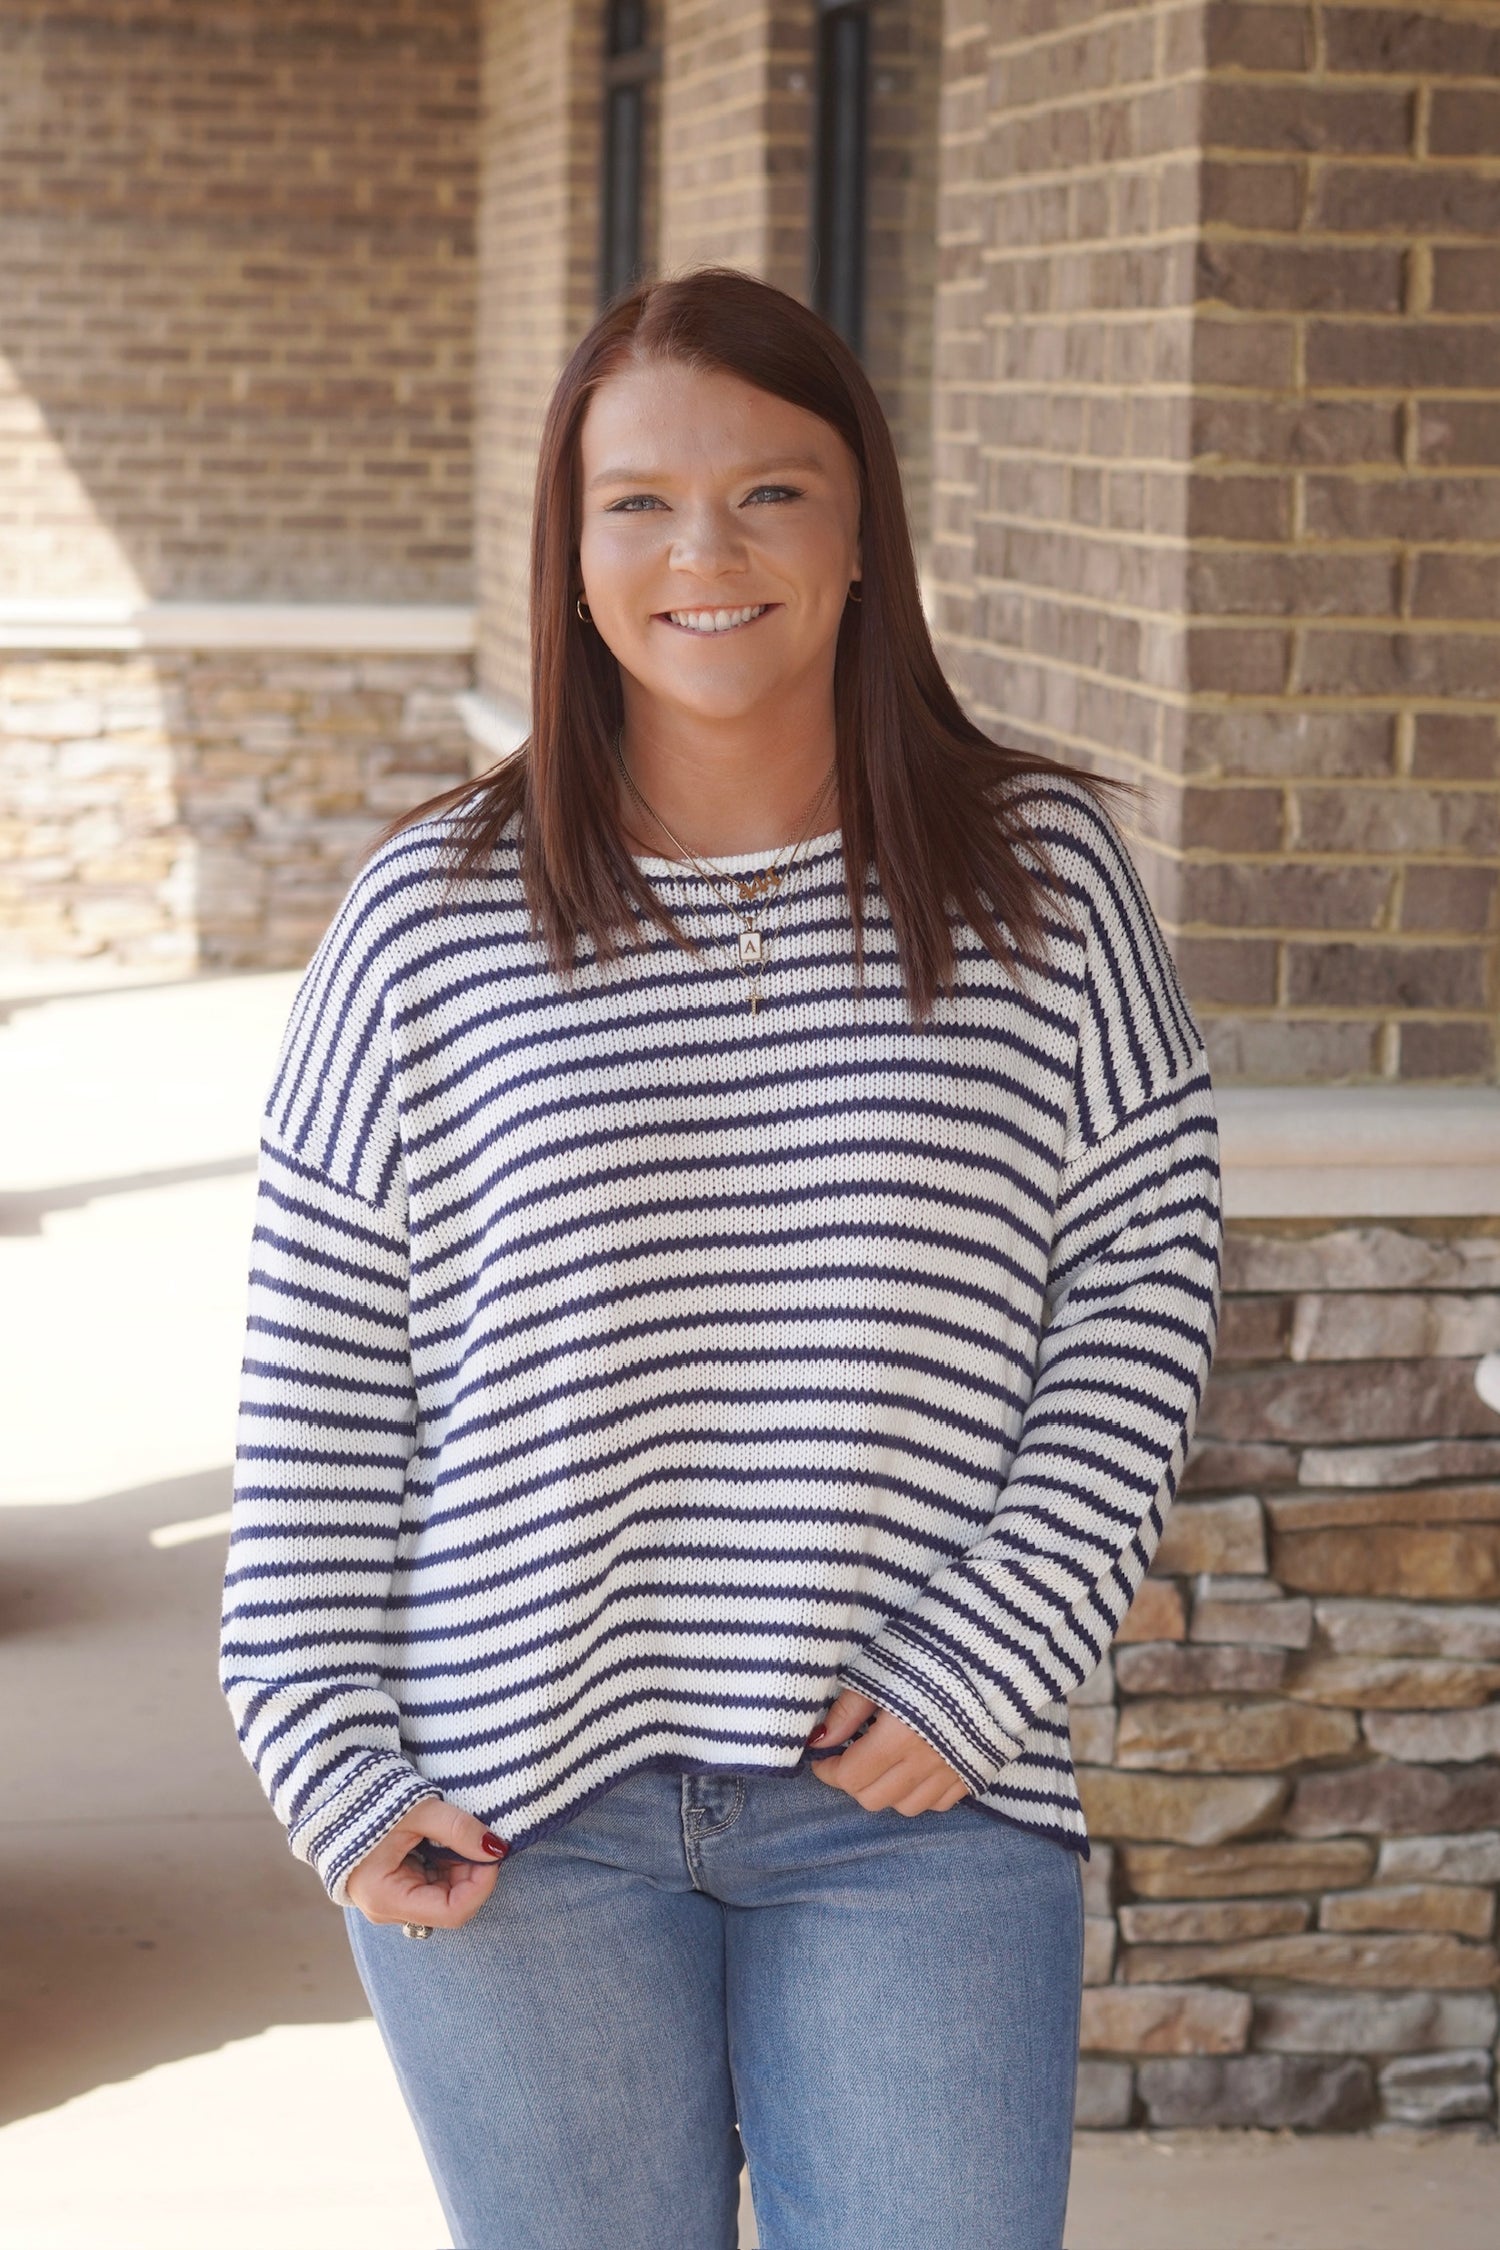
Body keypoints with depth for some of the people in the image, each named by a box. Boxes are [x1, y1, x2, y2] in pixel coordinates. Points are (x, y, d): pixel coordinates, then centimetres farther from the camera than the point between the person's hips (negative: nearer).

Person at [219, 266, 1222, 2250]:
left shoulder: (1042, 879, 0)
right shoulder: (431, 918, 0)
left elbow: (1143, 1284, 0)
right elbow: (319, 1377, 3)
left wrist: (986, 1668, -8)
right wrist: (335, 1769, -2)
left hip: (920, 1799, 0)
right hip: (514, 1808, 1)